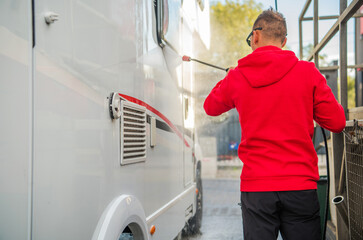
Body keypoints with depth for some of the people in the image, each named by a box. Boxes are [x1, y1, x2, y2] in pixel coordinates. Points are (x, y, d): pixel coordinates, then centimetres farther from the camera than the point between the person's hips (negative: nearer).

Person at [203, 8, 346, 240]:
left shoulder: (237, 76, 2)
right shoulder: (307, 71, -1)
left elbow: (211, 107, 22)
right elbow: (337, 123, 1)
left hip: (255, 188, 1)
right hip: (300, 186, 0)